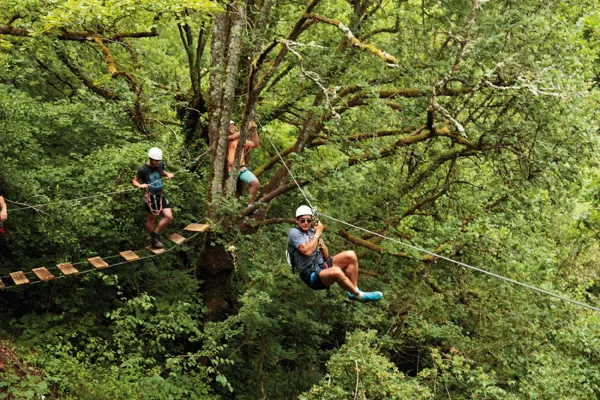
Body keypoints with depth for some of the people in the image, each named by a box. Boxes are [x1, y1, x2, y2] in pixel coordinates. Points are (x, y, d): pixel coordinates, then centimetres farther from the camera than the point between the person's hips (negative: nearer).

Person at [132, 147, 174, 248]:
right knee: (151, 220, 8)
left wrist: (168, 174, 1)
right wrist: (140, 185, -29)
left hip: (160, 195, 6)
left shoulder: (161, 164, -2)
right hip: (150, 197, -6)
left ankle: (155, 235, 14)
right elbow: (134, 181, -8)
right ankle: (153, 240, 28)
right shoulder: (143, 170, -17)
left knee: (169, 217, 0)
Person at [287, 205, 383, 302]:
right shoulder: (294, 232, -6)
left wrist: (320, 239, -1)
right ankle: (359, 295, -17)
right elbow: (307, 251, -23)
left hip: (323, 266, 8)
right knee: (336, 271, -37)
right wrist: (317, 233, -11)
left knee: (350, 255, -7)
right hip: (311, 275, -8)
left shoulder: (312, 231, 15)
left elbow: (326, 256, 14)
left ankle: (353, 292, -8)